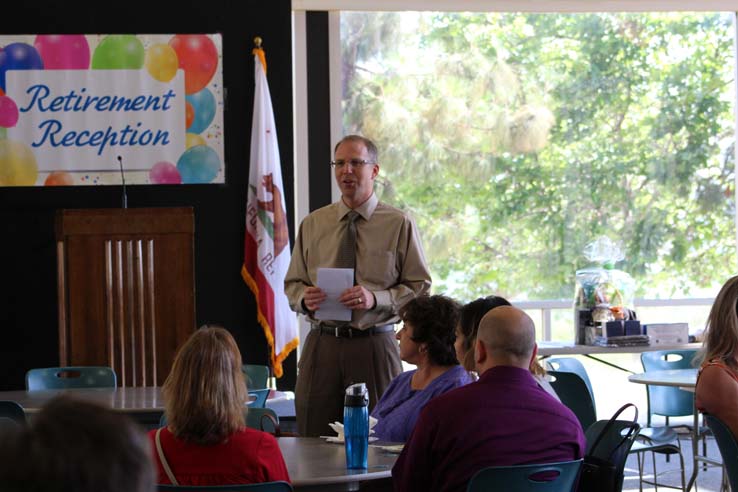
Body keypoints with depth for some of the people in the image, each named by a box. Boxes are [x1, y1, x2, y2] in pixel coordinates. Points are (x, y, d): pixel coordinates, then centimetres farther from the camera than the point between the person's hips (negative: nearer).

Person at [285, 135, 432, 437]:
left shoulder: (399, 225, 1)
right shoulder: (312, 224, 11)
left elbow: (420, 288, 0)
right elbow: (292, 284, 16)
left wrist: (376, 298, -16)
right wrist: (304, 298, -7)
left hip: (374, 346, -2)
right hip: (322, 342, 2)